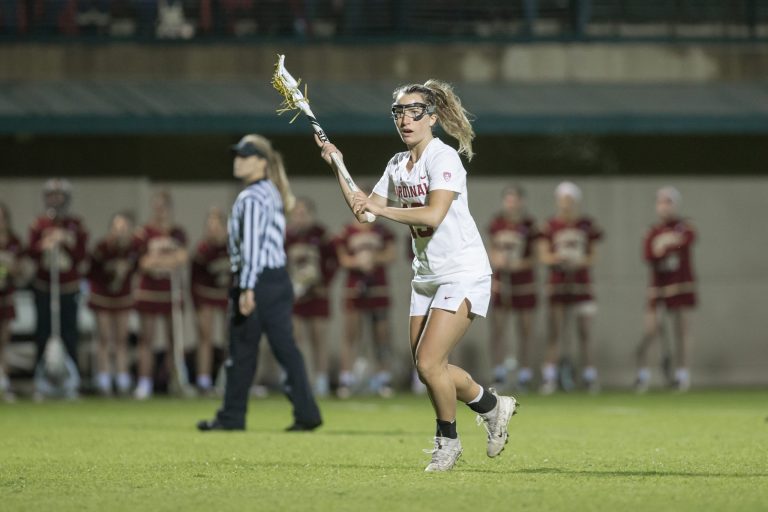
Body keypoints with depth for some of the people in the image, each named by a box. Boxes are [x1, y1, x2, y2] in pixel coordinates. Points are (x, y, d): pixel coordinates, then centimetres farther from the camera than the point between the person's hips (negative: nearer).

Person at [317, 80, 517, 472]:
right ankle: (492, 406, 27)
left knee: (428, 362, -15)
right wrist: (338, 168, 3)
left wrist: (380, 209, -26)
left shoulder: (444, 158, -15)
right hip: (426, 276, 8)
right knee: (426, 368, 4)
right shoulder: (398, 165, 10)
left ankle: (448, 440, 7)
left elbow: (433, 215, -28)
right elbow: (363, 212, 12)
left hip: (463, 275, -8)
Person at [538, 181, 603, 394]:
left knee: (585, 332, 3)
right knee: (555, 331, -3)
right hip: (558, 283, -1)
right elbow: (544, 255, 0)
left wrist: (582, 262, -14)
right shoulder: (551, 226, 2)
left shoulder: (586, 225, 4)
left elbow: (593, 255, 6)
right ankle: (549, 377, -2)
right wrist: (557, 257, -20)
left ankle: (589, 376, 9)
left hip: (581, 283, 1)